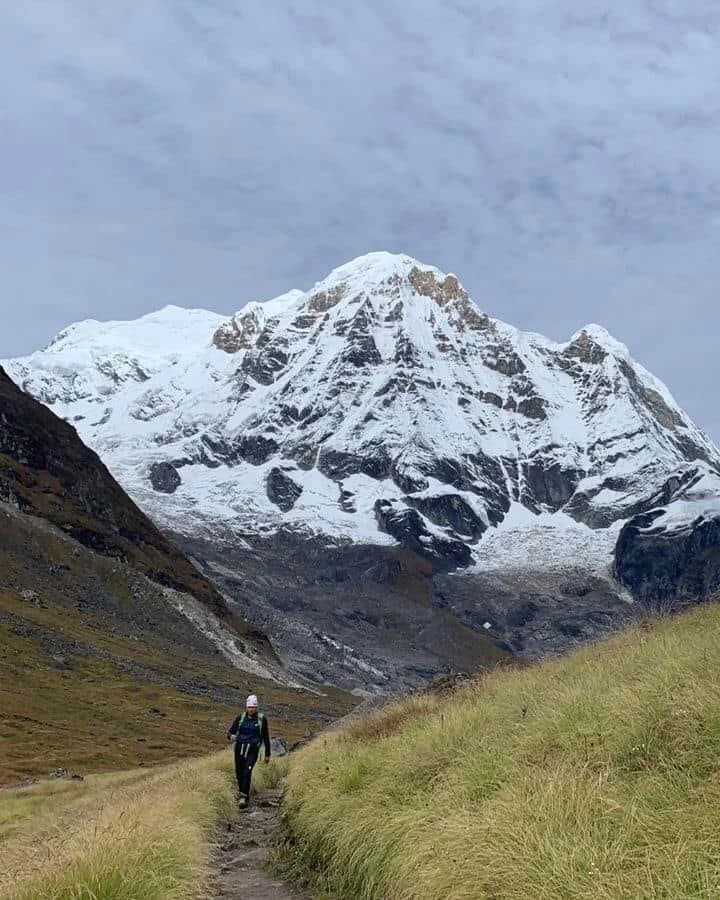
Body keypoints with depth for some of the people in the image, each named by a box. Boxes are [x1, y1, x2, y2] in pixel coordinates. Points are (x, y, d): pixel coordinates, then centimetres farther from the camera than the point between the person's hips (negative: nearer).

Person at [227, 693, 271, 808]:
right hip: (240, 747, 3)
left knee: (247, 772, -21)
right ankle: (243, 794, 29)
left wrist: (267, 754, 7)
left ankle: (244, 797, -18)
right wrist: (231, 736, -23)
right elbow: (230, 731, 2)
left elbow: (266, 737, 5)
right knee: (239, 773, 7)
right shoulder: (240, 717, 3)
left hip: (253, 749, -3)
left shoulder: (262, 718, -2)